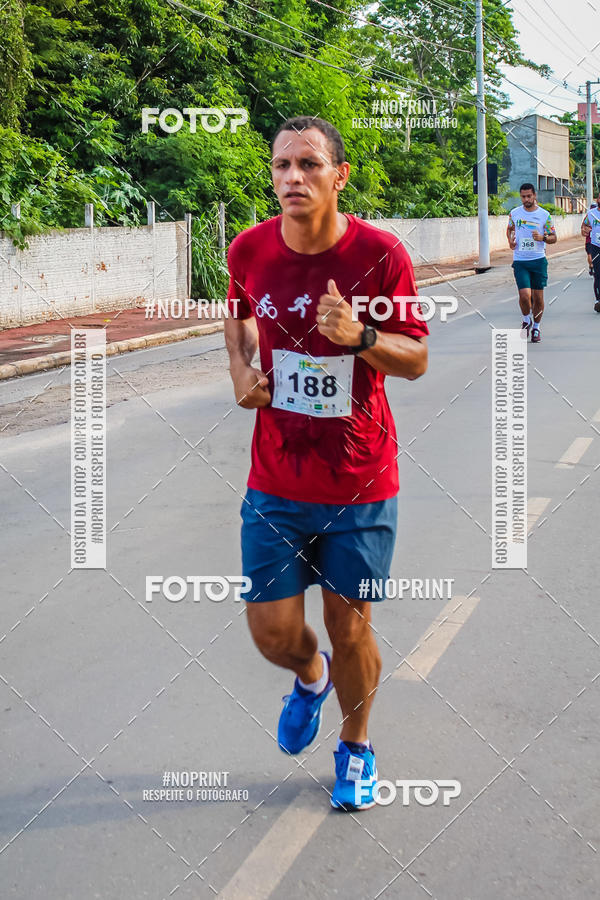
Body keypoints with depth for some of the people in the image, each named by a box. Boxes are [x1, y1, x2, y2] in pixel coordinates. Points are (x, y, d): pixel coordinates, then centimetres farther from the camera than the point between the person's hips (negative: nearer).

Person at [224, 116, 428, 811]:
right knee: (271, 631, 4)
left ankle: (355, 745, 38)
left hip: (360, 486, -2)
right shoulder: (249, 250, -5)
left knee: (350, 629, 9)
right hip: (275, 484, 2)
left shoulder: (380, 254, -13)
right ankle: (310, 676, 42)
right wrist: (241, 368, -1)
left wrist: (360, 336, -25)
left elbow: (416, 360, -6)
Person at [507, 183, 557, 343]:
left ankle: (536, 327, 24)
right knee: (524, 295, -14)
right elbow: (510, 228, 23)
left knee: (538, 297, 3)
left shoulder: (544, 215, -1)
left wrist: (543, 238, -17)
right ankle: (526, 320, 15)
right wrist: (510, 241, 3)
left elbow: (553, 238, 4)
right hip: (520, 261, 0)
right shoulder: (514, 213, 4)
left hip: (539, 260, 0)